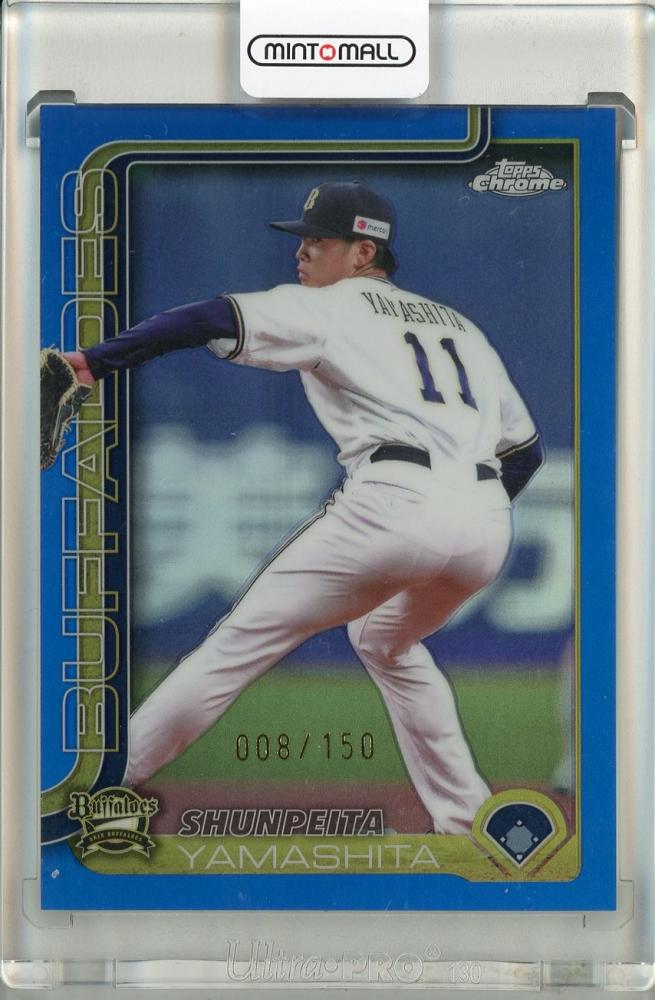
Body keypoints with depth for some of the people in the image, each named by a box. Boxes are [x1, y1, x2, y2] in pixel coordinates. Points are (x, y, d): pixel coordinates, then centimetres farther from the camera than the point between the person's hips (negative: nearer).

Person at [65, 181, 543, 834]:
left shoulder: (327, 307, 12)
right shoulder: (460, 326, 29)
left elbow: (212, 321, -5)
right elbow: (526, 446, 27)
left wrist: (95, 361, -9)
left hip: (393, 504, -6)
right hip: (489, 525, 7)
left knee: (245, 636, 2)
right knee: (387, 643, 31)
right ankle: (467, 818, 27)